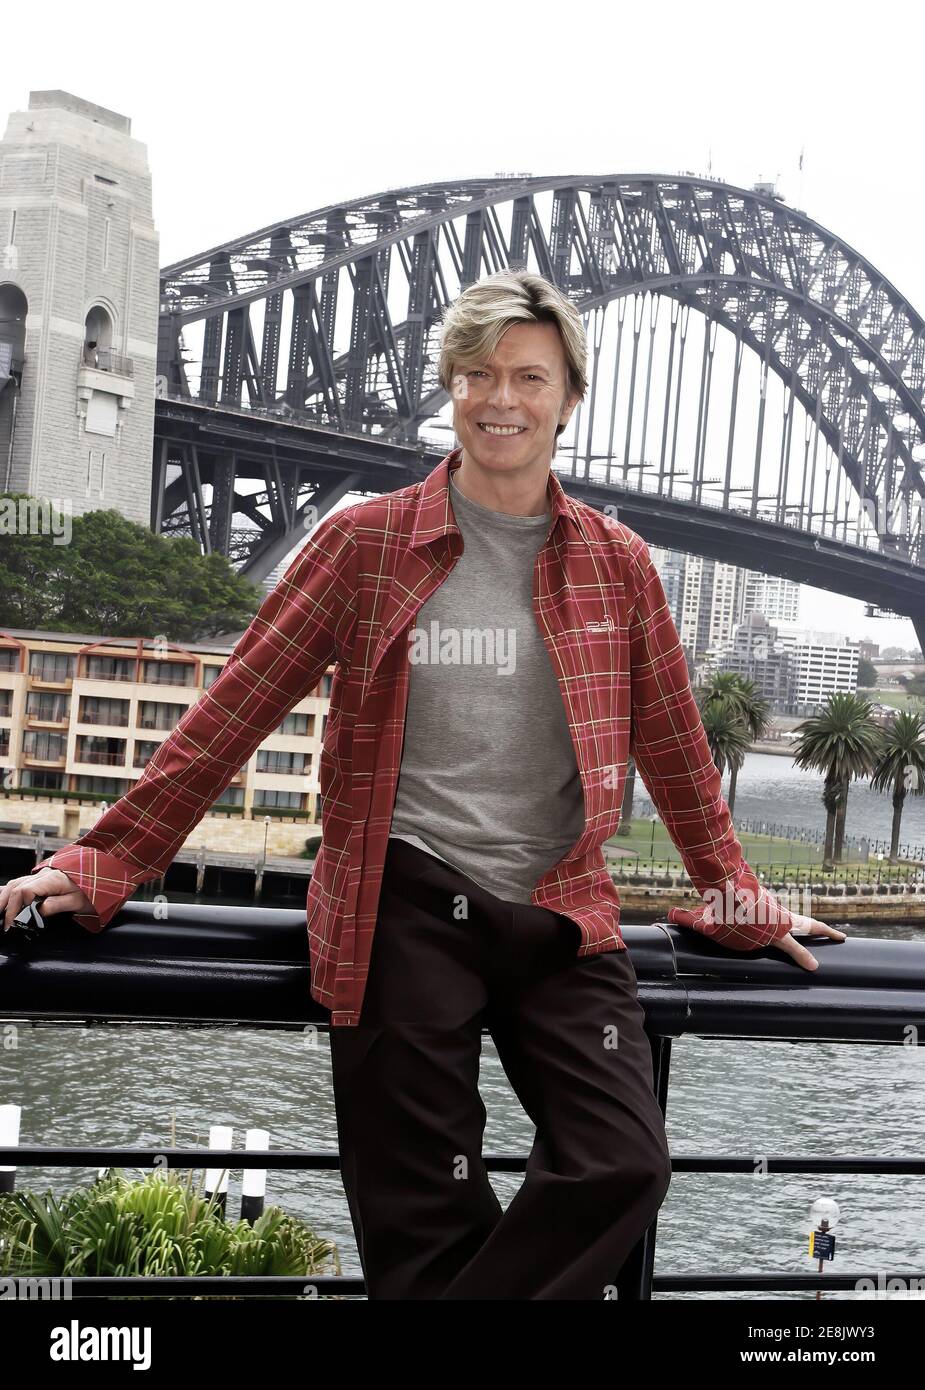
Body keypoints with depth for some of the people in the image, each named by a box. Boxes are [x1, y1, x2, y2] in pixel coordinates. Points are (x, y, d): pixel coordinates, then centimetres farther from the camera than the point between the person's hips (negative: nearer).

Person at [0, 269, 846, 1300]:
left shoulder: (617, 566, 9)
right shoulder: (366, 543, 3)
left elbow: (675, 750, 19)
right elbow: (234, 712, 3)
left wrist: (738, 903, 23)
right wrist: (102, 867, 0)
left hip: (562, 914, 2)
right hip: (405, 913, -2)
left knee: (624, 1168, -15)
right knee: (421, 1225, 0)